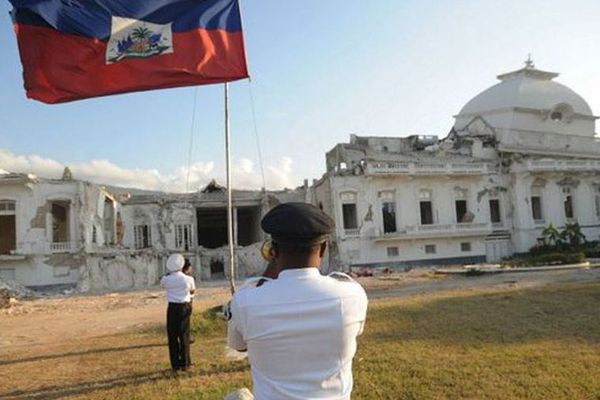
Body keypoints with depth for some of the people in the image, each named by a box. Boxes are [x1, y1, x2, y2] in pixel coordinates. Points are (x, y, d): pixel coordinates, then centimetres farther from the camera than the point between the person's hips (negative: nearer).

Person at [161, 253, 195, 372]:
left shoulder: (166, 279, -9)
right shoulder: (188, 279, -9)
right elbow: (192, 291, 10)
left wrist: (170, 272, 20)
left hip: (173, 308, 0)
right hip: (185, 307, 0)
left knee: (173, 336, 10)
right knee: (184, 335, 10)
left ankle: (175, 364, 14)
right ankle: (185, 363, 14)